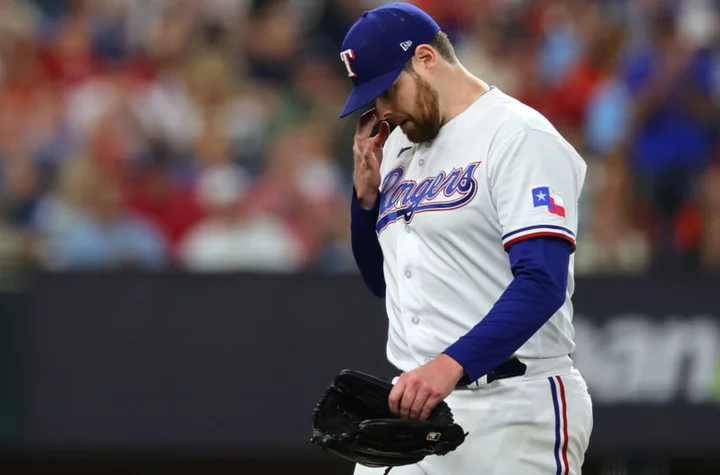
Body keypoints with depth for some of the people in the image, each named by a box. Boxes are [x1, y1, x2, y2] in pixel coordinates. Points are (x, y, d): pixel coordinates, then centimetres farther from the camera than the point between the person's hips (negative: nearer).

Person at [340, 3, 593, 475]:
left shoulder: (518, 136, -9)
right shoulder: (398, 145, 17)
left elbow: (543, 284, -21)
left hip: (513, 407, -7)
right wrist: (366, 192, 9)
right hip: (415, 401, 7)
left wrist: (452, 364, -33)